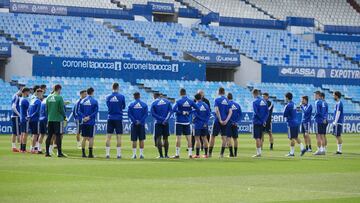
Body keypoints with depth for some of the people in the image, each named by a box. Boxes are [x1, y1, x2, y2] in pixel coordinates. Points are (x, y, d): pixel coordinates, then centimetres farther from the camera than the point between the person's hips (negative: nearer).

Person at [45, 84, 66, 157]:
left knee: (49, 135, 9)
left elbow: (46, 109, 12)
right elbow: (61, 109, -11)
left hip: (50, 119, 6)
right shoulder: (59, 97, -11)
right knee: (58, 136, -2)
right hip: (58, 119, -6)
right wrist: (64, 116, 3)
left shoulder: (48, 97, 8)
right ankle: (59, 153, -2)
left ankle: (47, 152, 9)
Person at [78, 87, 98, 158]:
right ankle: (90, 153, -2)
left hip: (84, 122, 4)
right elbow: (96, 111, -12)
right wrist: (89, 117, -12)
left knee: (84, 138, 9)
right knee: (91, 138, 1)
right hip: (91, 122, -4)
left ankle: (83, 153, 8)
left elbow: (79, 111, 2)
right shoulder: (94, 101, -5)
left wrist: (83, 117, -8)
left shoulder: (82, 101, 7)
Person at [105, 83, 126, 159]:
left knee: (108, 137, 3)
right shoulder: (121, 96, -5)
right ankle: (118, 154, -1)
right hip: (118, 118, -2)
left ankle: (107, 153, 0)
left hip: (110, 118, 2)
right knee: (118, 137, 1)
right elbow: (123, 107, 7)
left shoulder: (108, 97, 1)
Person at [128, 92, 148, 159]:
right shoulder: (144, 105, 4)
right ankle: (141, 154, 1)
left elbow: (129, 114, -7)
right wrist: (140, 121, -8)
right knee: (141, 140, 5)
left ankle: (134, 154, -2)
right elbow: (146, 114, -4)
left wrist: (135, 121, -8)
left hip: (134, 124, -1)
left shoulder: (131, 105, 1)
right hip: (141, 125, 1)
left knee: (134, 140, 2)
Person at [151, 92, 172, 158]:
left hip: (158, 123, -3)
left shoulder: (154, 103, -2)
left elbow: (153, 114, -9)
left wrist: (161, 119, -10)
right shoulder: (167, 101, 8)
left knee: (158, 138, 0)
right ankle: (166, 155, 10)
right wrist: (166, 119, -8)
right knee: (165, 138, 10)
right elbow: (170, 111, 0)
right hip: (166, 123, 3)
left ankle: (161, 155, -6)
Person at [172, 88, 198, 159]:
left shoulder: (178, 101, -10)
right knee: (188, 138, 6)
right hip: (187, 122, 3)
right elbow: (197, 108, 2)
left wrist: (180, 112, -8)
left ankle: (177, 154, 0)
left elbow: (173, 110, -21)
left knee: (178, 138, 0)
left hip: (179, 122, -3)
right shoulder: (190, 101, 0)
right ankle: (190, 153, 5)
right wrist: (189, 112, 5)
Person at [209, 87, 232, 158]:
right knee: (224, 137, 5)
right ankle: (222, 154, 0)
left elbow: (217, 110, -16)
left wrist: (220, 120, -15)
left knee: (212, 136, 5)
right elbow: (230, 112, 1)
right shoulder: (227, 101, 10)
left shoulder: (217, 100, -4)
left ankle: (210, 153, 7)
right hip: (225, 122, 4)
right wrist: (226, 120, -6)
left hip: (218, 121, -4)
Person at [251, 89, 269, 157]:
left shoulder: (255, 102, -11)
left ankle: (259, 153, -6)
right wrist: (264, 120, 5)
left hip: (256, 122, -6)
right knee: (259, 138, 13)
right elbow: (267, 112, 8)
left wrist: (263, 120, -9)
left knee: (257, 138, -3)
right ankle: (259, 152, 16)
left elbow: (256, 113, -16)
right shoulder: (264, 101, 9)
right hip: (262, 123, 7)